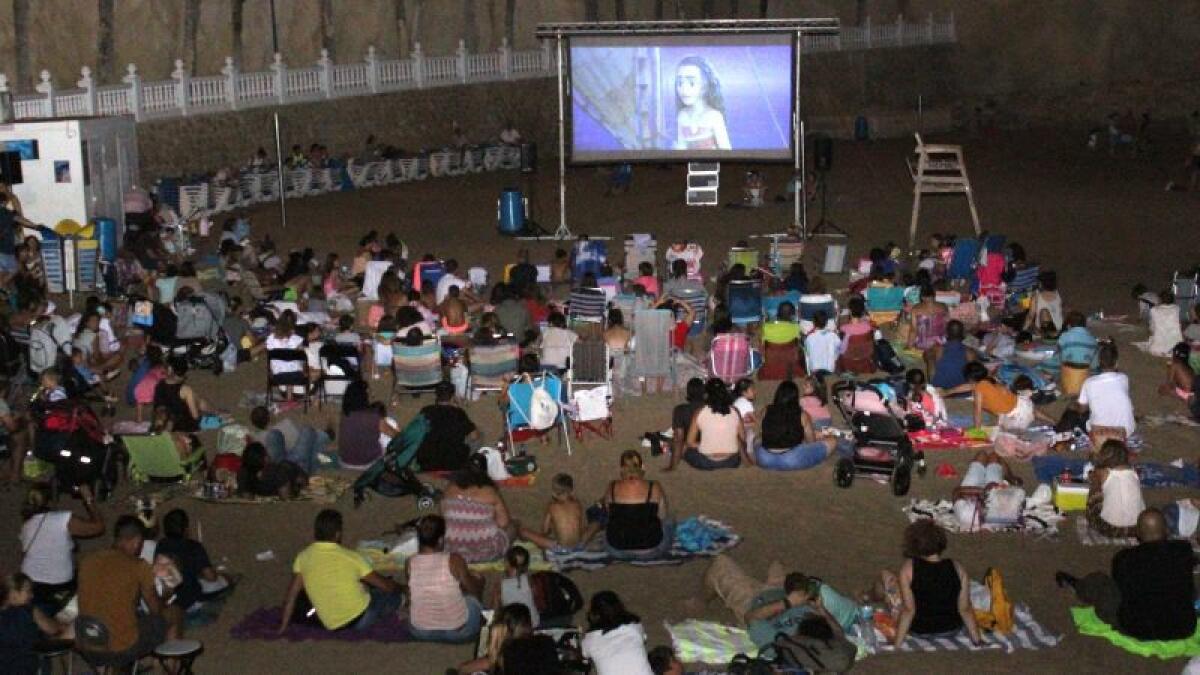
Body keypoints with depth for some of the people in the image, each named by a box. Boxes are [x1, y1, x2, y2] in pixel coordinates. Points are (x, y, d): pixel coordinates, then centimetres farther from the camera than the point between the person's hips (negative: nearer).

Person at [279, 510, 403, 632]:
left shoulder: (303, 558, -5)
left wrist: (283, 626, 11)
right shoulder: (351, 557, -12)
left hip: (332, 626, 3)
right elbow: (385, 585, -3)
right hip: (361, 619, -3)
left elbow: (291, 597, -1)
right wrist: (401, 588, 18)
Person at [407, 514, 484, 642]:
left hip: (420, 633, 3)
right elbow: (474, 589, -4)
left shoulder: (410, 563, -13)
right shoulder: (454, 560, -21)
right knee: (478, 579, 21)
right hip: (458, 632, -3)